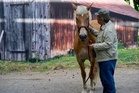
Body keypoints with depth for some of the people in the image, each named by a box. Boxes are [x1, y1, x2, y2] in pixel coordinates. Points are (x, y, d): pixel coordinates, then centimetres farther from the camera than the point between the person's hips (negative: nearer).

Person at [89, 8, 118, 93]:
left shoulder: (109, 29, -22)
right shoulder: (104, 27, 12)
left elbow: (108, 44, -27)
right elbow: (100, 35, 30)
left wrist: (94, 46, -21)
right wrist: (91, 29, 21)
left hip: (108, 59, -11)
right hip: (104, 58, 11)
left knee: (108, 78, -4)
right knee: (104, 77, 21)